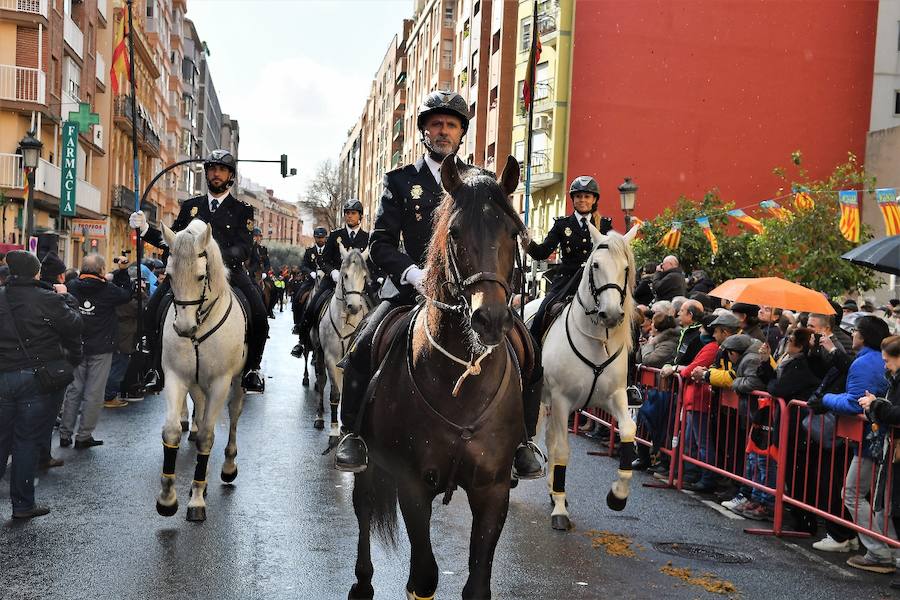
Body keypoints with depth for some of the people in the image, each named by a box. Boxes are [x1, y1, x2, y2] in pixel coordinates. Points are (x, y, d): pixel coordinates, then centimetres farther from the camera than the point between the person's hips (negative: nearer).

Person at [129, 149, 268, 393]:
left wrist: (224, 256, -25)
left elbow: (243, 247, -5)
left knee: (259, 315, -24)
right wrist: (144, 228, 4)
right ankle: (158, 366, -2)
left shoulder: (242, 210, 8)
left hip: (229, 270, -2)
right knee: (152, 311, -15)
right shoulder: (190, 206, 18)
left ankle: (251, 368, -5)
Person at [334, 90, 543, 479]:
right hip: (411, 288, -1)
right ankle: (353, 435, -1)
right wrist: (414, 274, -15)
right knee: (362, 350, -21)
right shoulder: (401, 181, 10)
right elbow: (380, 242, 3)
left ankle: (519, 441, 6)